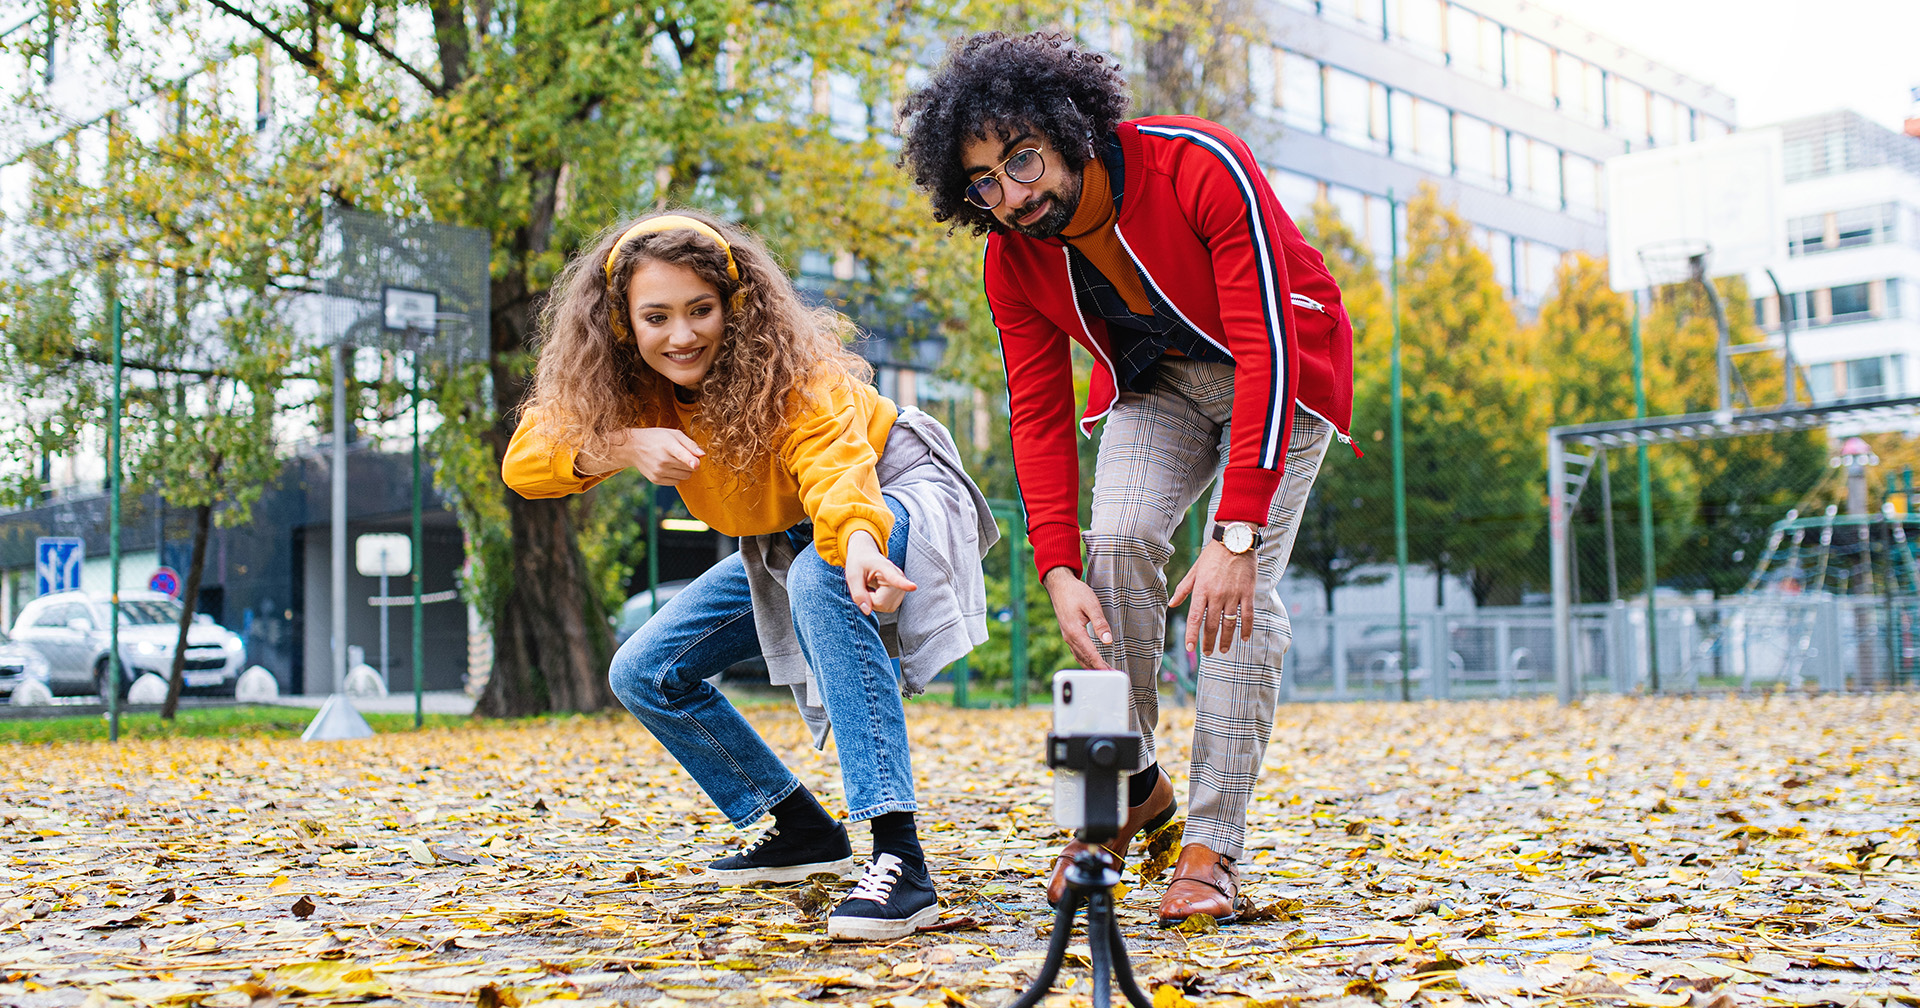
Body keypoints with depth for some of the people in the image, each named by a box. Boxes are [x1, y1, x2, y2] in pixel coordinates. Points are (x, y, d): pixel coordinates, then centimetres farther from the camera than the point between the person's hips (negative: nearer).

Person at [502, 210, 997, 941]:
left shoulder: (786, 363, -29)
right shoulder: (630, 386, -13)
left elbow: (838, 467, -44)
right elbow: (524, 462, -18)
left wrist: (857, 542, -66)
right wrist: (622, 445, -37)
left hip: (888, 497, -7)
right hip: (779, 545, 7)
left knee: (821, 579, -40)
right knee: (644, 676, 0)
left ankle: (899, 858, -44)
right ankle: (804, 834, 14)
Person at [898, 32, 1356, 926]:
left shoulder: (1203, 168, -34)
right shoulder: (1012, 261, -17)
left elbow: (1265, 355, -36)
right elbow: (1038, 415, -12)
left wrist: (1236, 534, -42)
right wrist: (1058, 569, -25)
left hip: (1278, 374, -4)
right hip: (1155, 380, 4)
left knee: (1242, 589, -19)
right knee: (1116, 541, -20)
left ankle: (1210, 849, -15)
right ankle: (1131, 785, -1)